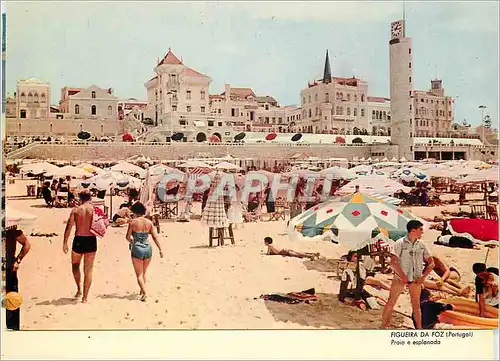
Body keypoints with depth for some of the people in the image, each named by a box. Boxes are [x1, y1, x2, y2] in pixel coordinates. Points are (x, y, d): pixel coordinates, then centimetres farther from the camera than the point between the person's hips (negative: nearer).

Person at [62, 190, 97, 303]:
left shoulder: (75, 210, -2)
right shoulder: (94, 209, -2)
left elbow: (69, 227, -5)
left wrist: (65, 243, 0)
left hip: (78, 240, -1)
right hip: (91, 240, 1)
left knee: (75, 266, 24)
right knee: (88, 270, 8)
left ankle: (79, 289, 19)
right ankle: (85, 297, 9)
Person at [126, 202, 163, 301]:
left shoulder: (132, 222, -8)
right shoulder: (149, 222, 1)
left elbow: (127, 237, -2)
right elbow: (155, 237, 0)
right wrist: (160, 249, 3)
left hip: (137, 249, -4)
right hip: (148, 248, 4)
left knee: (139, 274, 5)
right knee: (143, 273, 23)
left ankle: (144, 293, -11)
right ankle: (142, 290, 36)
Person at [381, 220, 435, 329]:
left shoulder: (421, 245, 1)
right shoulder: (400, 243, -13)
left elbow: (431, 263, 7)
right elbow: (393, 262, -18)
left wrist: (423, 277, -2)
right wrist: (403, 277, -18)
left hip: (416, 279, 4)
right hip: (400, 278, -4)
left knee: (416, 304, 12)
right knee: (391, 303, 0)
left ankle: (419, 328, 22)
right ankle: (383, 326, 8)